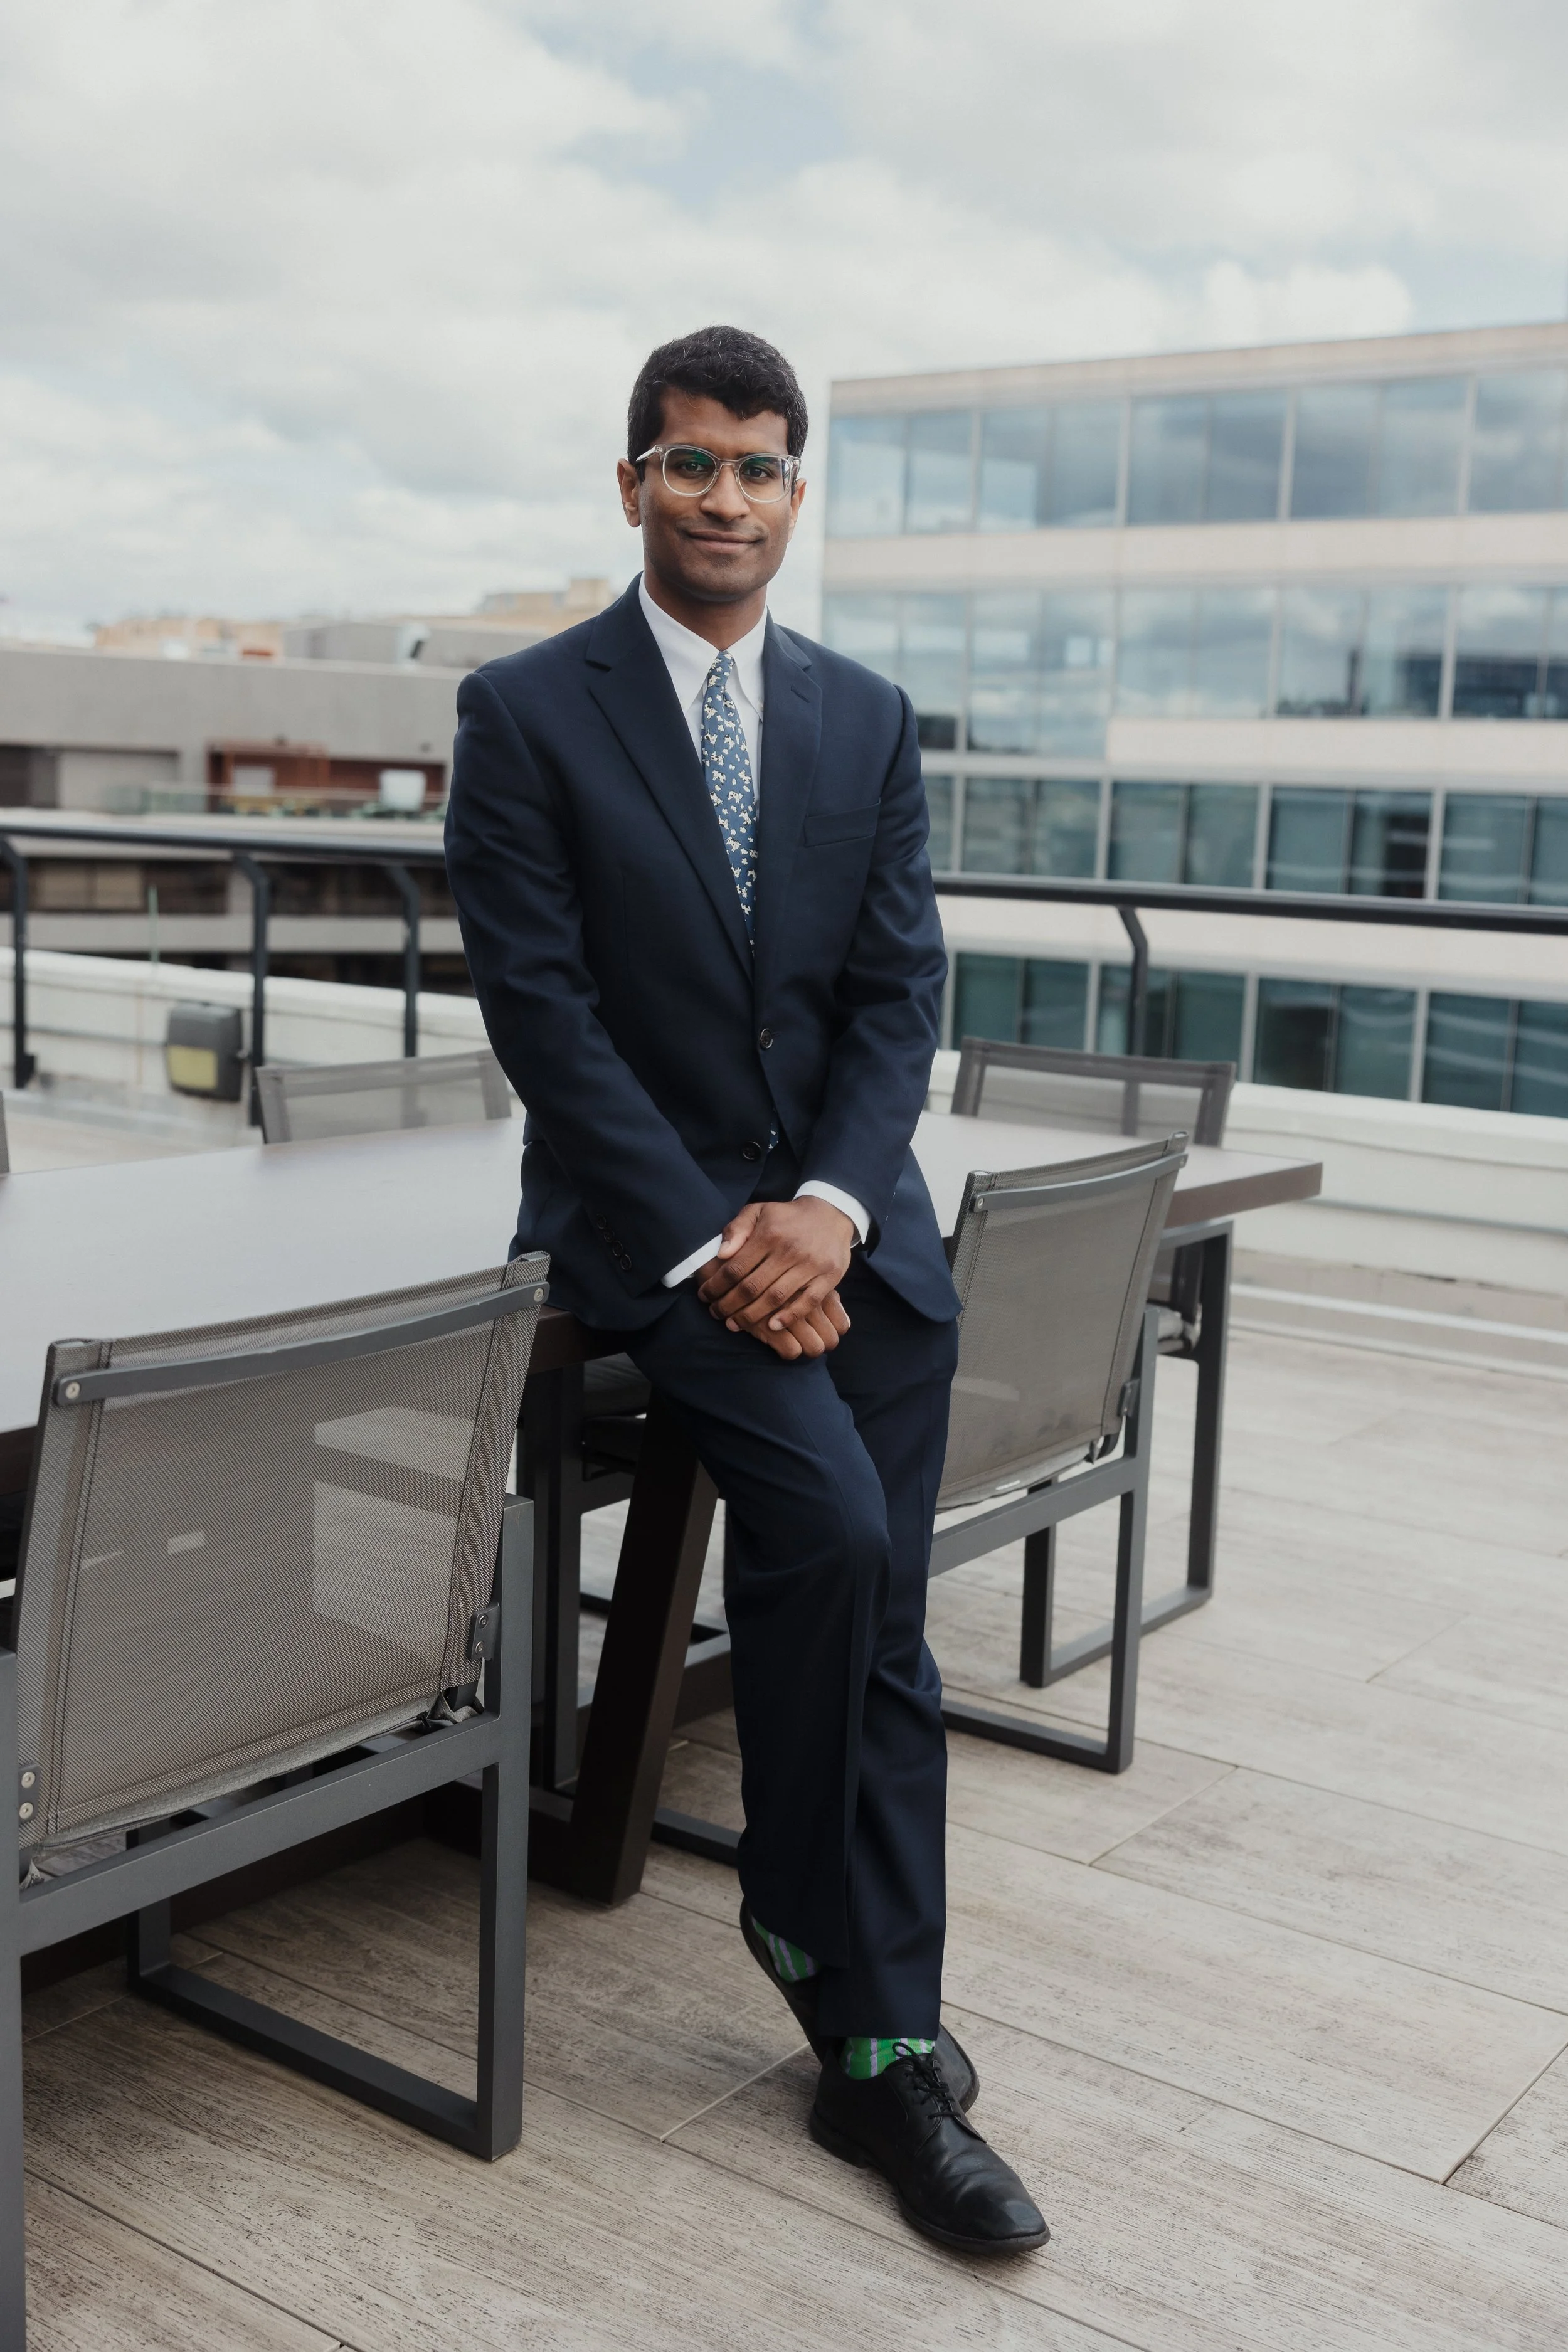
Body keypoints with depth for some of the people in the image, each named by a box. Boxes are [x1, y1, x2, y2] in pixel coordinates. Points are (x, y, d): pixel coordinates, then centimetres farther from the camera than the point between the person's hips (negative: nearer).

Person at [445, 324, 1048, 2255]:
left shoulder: (869, 721, 10)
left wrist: (826, 1206, -13)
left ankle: (883, 2056, 11)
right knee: (829, 1526, -23)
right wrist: (708, 1243, -16)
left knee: (883, 1624, 0)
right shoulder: (524, 713, -2)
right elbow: (543, 1011, -9)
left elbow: (901, 990, 4)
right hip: (644, 1211, -4)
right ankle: (800, 1904, 3)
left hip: (848, 1217, 4)